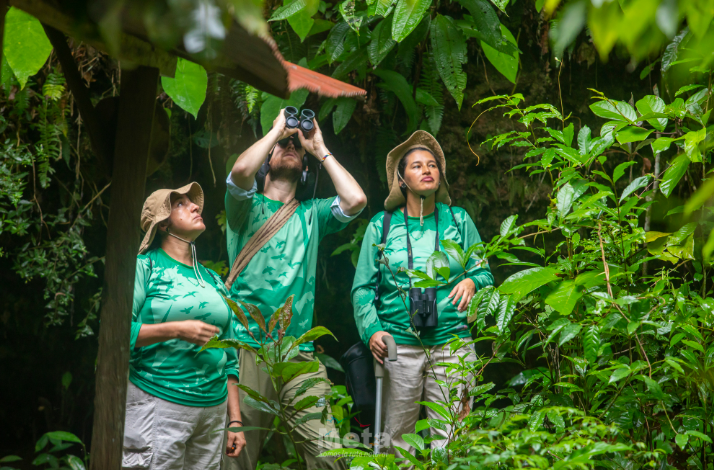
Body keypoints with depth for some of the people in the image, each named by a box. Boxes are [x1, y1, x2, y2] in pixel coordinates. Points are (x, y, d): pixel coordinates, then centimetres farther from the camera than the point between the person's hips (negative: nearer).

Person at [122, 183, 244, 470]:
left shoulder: (213, 281, 17)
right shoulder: (144, 267, 0)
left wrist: (236, 420, 13)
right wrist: (176, 330, -16)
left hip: (213, 410, 5)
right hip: (157, 405, -5)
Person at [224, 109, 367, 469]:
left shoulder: (311, 213, 18)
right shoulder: (248, 207, 9)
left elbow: (356, 200, -1)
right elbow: (242, 170, -14)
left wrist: (320, 148, 8)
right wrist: (277, 128, 1)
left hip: (299, 352, 2)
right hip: (246, 346, -2)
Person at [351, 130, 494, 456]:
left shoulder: (458, 220, 10)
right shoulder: (382, 225, 7)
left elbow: (484, 274, 12)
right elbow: (363, 287, 6)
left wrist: (472, 282, -11)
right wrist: (372, 330, -9)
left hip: (452, 343, 1)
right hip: (398, 344, 0)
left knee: (451, 437, -1)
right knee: (396, 436, 1)